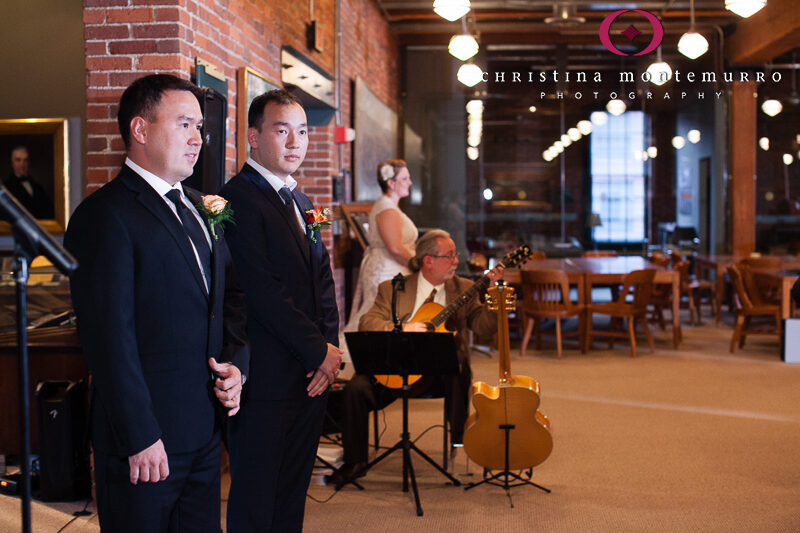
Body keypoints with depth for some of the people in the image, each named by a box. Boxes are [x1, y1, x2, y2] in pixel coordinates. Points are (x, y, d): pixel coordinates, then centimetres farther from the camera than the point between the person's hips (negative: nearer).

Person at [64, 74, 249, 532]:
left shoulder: (200, 208, 14)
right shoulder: (105, 215, -12)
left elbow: (231, 294, 20)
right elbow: (110, 337, -17)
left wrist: (237, 363, 3)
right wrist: (140, 438, -18)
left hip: (206, 433, 8)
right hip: (147, 441, -7)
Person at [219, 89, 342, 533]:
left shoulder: (300, 201, 16)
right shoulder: (238, 200, -12)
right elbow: (264, 293, -18)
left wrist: (329, 347, 1)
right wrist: (320, 351, -11)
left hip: (311, 375, 8)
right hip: (266, 379, -8)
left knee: (292, 495, 15)